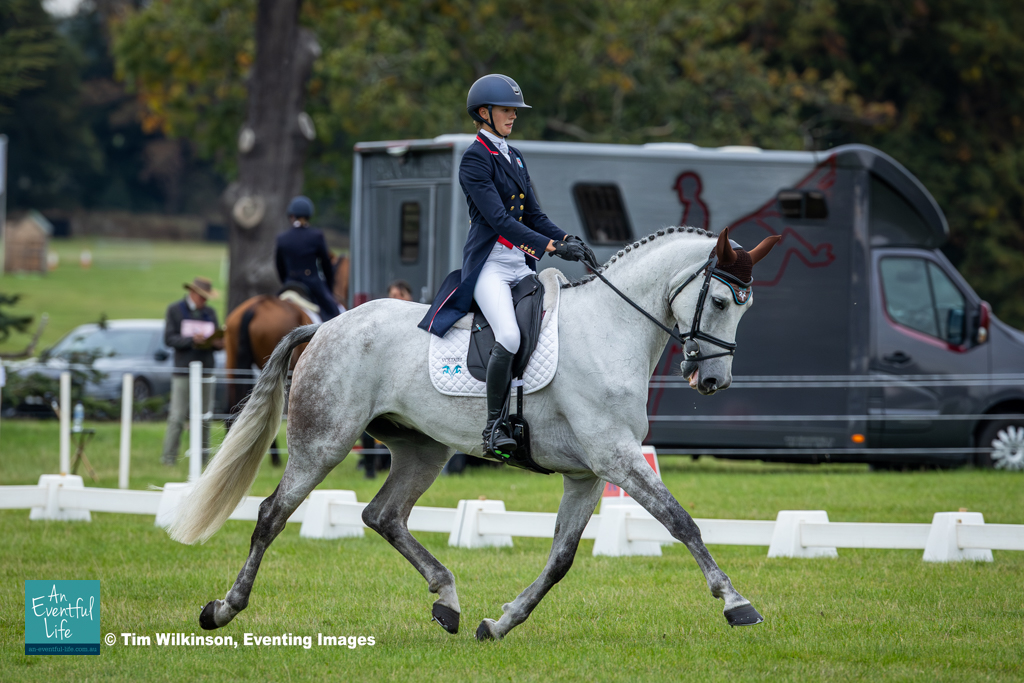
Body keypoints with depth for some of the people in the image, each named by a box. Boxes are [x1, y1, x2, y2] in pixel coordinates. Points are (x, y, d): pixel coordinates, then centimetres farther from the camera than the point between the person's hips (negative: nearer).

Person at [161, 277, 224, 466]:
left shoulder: (210, 313, 16)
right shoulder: (175, 310, 3)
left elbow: (216, 340, 18)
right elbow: (169, 339, -5)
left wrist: (219, 343, -7)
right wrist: (192, 340, -19)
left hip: (205, 370, 4)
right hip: (183, 371, -4)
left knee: (204, 418, 4)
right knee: (177, 417, -8)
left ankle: (202, 458, 8)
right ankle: (169, 458, -5)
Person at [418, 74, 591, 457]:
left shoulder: (514, 157, 19)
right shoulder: (475, 159, -8)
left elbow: (533, 214, 19)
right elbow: (498, 219, -18)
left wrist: (567, 240, 0)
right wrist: (550, 246, -25)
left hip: (521, 266, 9)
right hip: (489, 265, -9)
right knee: (510, 336, -30)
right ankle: (493, 426, -22)